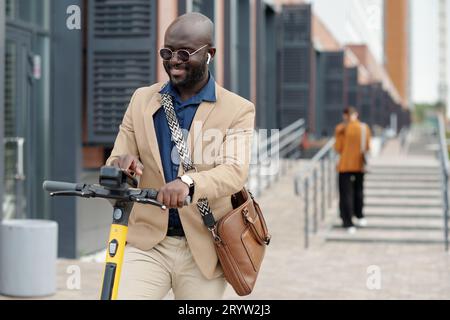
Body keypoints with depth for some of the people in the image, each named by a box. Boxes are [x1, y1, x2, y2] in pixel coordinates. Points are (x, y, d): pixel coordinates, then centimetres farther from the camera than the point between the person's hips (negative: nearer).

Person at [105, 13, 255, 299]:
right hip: (146, 243, 2)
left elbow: (235, 171, -17)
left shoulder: (238, 110, -2)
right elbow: (115, 162, 5)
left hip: (202, 251, -1)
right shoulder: (142, 99, 9)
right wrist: (120, 164, -21)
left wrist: (188, 183, -38)